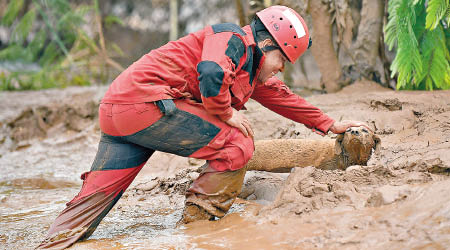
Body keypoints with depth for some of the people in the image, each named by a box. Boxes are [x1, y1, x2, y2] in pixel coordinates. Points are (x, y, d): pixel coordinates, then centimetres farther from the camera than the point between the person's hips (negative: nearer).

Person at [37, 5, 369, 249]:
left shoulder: (255, 74, 26)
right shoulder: (235, 38, -4)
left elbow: (283, 97, 37)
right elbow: (211, 73, -25)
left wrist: (330, 125, 41)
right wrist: (227, 113, -10)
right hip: (145, 99, -10)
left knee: (97, 194, 5)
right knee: (237, 143, -8)